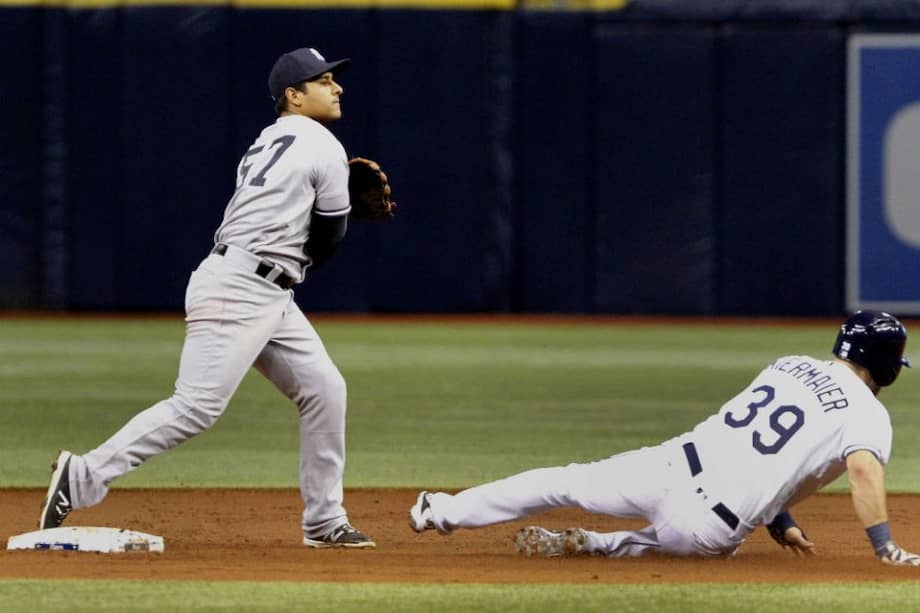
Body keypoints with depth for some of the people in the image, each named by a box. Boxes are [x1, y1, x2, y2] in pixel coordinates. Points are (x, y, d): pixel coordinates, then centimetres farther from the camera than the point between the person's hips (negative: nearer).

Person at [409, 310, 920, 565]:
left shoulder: (788, 365, 19)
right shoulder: (868, 413, 0)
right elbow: (863, 469, -20)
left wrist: (778, 520, 29)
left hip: (676, 464, 4)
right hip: (716, 525, -4)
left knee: (567, 482, 22)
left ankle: (445, 512, 24)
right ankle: (583, 546, 7)